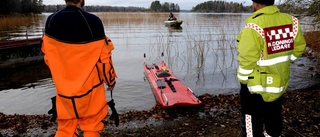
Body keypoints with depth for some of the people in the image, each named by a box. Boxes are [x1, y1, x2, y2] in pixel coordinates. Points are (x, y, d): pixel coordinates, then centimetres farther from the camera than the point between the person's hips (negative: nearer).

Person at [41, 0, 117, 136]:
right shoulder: (93, 21, -17)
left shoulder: (51, 20, -4)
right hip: (89, 86, -3)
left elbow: (47, 56, 5)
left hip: (64, 88, 4)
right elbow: (103, 57, -11)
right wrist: (111, 79, 5)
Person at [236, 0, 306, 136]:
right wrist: (281, 63, 15)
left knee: (252, 117, 13)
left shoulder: (253, 27, -26)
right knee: (274, 114, 26)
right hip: (280, 82, 6)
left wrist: (243, 79, -8)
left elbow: (247, 59, -23)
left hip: (256, 84, -6)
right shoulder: (291, 21, -6)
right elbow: (299, 47, 6)